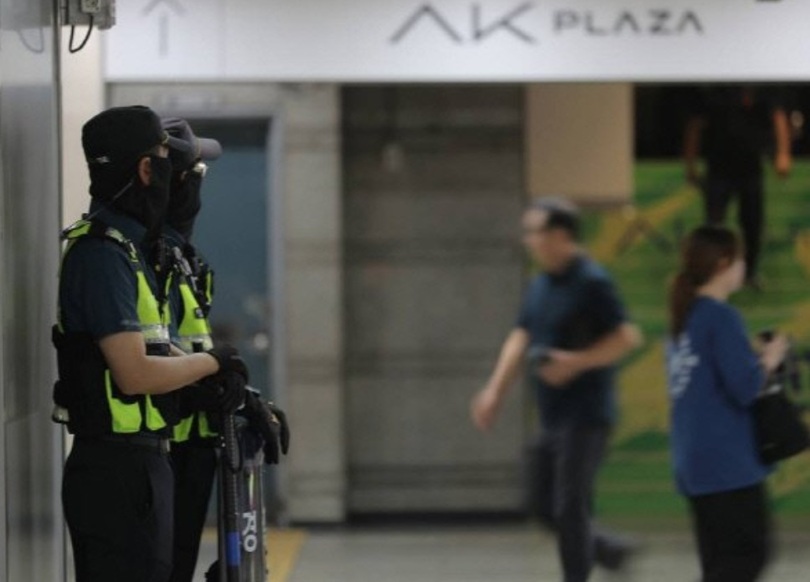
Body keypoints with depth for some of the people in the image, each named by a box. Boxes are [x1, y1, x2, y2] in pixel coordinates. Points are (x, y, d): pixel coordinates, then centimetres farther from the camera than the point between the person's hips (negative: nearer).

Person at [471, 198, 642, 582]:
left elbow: (627, 337, -17)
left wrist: (576, 362, -24)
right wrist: (495, 391, 10)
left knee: (570, 508, -8)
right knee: (550, 510, 11)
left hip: (586, 416, -8)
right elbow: (521, 338, 17)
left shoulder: (592, 283, -14)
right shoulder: (541, 286, 12)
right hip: (553, 416, 8)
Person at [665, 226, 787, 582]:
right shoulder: (722, 318, -14)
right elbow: (744, 389, -19)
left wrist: (754, 361, 13)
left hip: (695, 460, 9)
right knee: (748, 553, -3)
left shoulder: (684, 318, 12)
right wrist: (769, 361, -2)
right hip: (728, 461, -9)